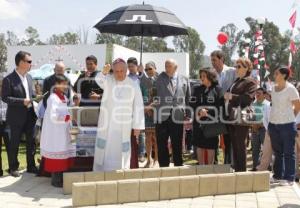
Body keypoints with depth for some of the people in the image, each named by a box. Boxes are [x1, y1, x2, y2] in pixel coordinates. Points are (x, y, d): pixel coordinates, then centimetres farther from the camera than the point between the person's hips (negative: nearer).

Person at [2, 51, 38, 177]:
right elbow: (5, 97, -15)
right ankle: (13, 168, 21)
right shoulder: (9, 79, -13)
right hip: (16, 117, -6)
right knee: (14, 143, 7)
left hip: (30, 115, 6)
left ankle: (31, 166, 25)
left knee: (31, 141, 12)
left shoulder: (29, 77, 9)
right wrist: (22, 101, -23)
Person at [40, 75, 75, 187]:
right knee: (56, 154, -2)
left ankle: (60, 177, 21)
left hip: (63, 131, 9)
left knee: (63, 154, 11)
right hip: (55, 132, -8)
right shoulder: (53, 98, -15)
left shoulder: (64, 97, 12)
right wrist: (69, 117, -25)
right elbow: (53, 117, -21)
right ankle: (55, 180, 7)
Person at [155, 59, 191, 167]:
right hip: (162, 117, 0)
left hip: (177, 117, 1)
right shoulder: (159, 79, 4)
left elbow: (188, 98, 8)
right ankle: (163, 166, 17)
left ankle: (178, 166, 23)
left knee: (177, 145, 10)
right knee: (162, 145, 5)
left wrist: (188, 115, 4)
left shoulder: (184, 80, 7)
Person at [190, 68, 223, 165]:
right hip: (198, 122, 3)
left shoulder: (217, 89, 0)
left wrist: (208, 111, -16)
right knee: (200, 146, 7)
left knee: (211, 147, 2)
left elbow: (220, 106, -8)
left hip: (212, 122, -3)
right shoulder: (197, 89, 10)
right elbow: (192, 104, 1)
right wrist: (199, 110, -17)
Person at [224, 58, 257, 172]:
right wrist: (226, 96, 6)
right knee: (234, 145, 10)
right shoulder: (236, 81, 20)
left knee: (240, 145, -3)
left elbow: (248, 98, -18)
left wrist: (232, 96, -15)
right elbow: (229, 94, 26)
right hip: (232, 117, 8)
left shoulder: (250, 82, -5)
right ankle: (236, 169, 18)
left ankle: (242, 171, 6)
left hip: (242, 118, -8)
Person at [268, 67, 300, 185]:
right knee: (277, 151, 14)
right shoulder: (274, 88, 9)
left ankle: (289, 178, 7)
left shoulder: (290, 89, -9)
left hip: (287, 124, -6)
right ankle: (277, 176, 23)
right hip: (273, 124, 6)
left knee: (288, 152, 1)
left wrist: (289, 117, 5)